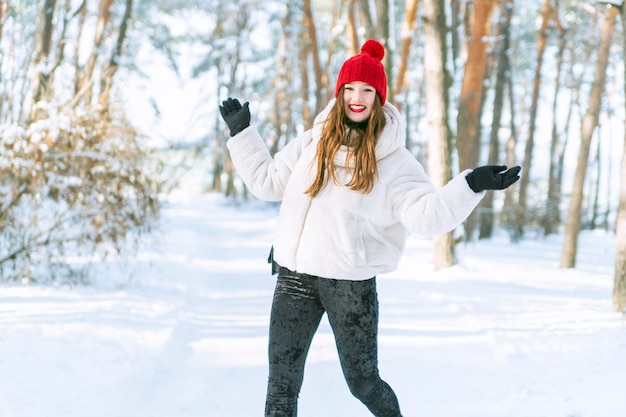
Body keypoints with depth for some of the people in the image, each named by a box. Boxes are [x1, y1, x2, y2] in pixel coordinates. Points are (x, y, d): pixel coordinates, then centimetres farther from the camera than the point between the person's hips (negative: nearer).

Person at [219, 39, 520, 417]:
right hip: (295, 276, 3)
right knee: (282, 382, 2)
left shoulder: (393, 160, -3)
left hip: (351, 283, -3)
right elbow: (268, 181, 17)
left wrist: (472, 185, -26)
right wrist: (242, 132, 19)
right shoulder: (313, 142, 8)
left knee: (363, 381, 9)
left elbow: (426, 214, -13)